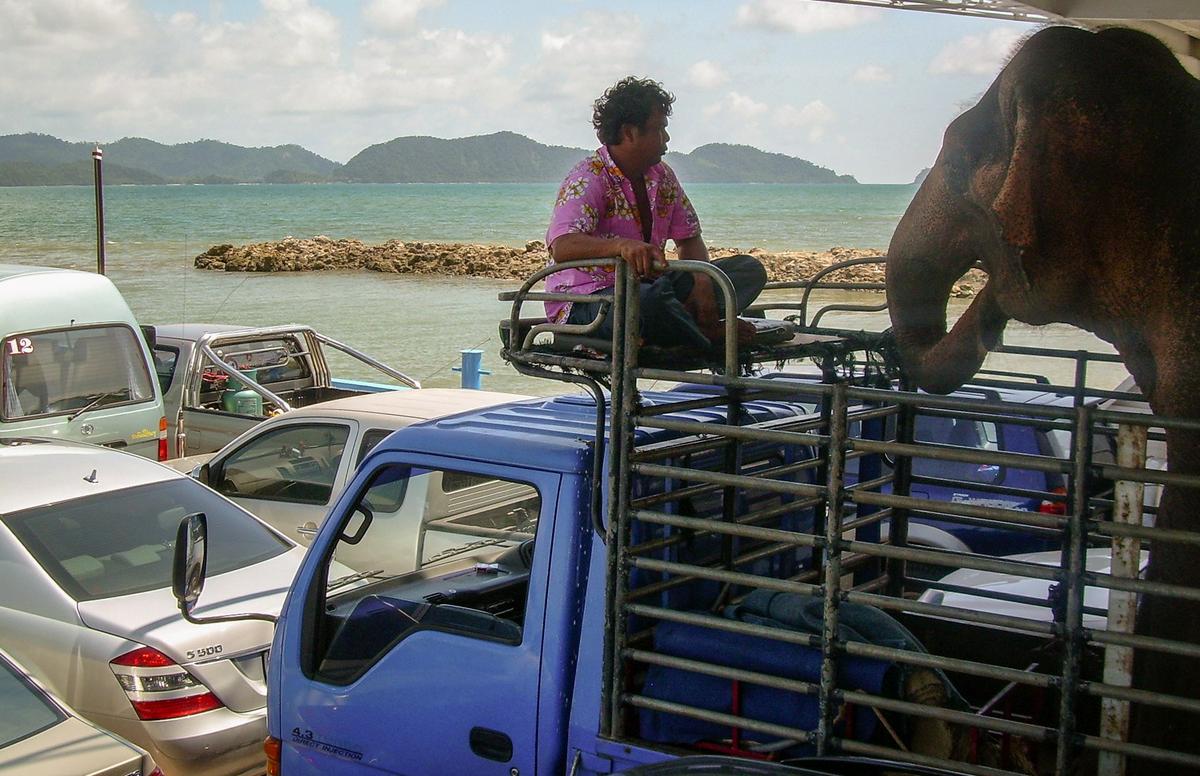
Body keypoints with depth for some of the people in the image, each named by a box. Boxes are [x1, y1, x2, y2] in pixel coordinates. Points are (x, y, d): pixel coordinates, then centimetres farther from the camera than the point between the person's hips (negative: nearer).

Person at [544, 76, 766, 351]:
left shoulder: (663, 177, 10)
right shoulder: (588, 179, -14)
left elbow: (689, 239, 13)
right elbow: (562, 247, -30)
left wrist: (702, 281, -10)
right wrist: (622, 245, -48)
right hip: (586, 303, -8)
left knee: (749, 269, -3)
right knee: (651, 300, -43)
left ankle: (687, 320, -27)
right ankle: (708, 335, -14)